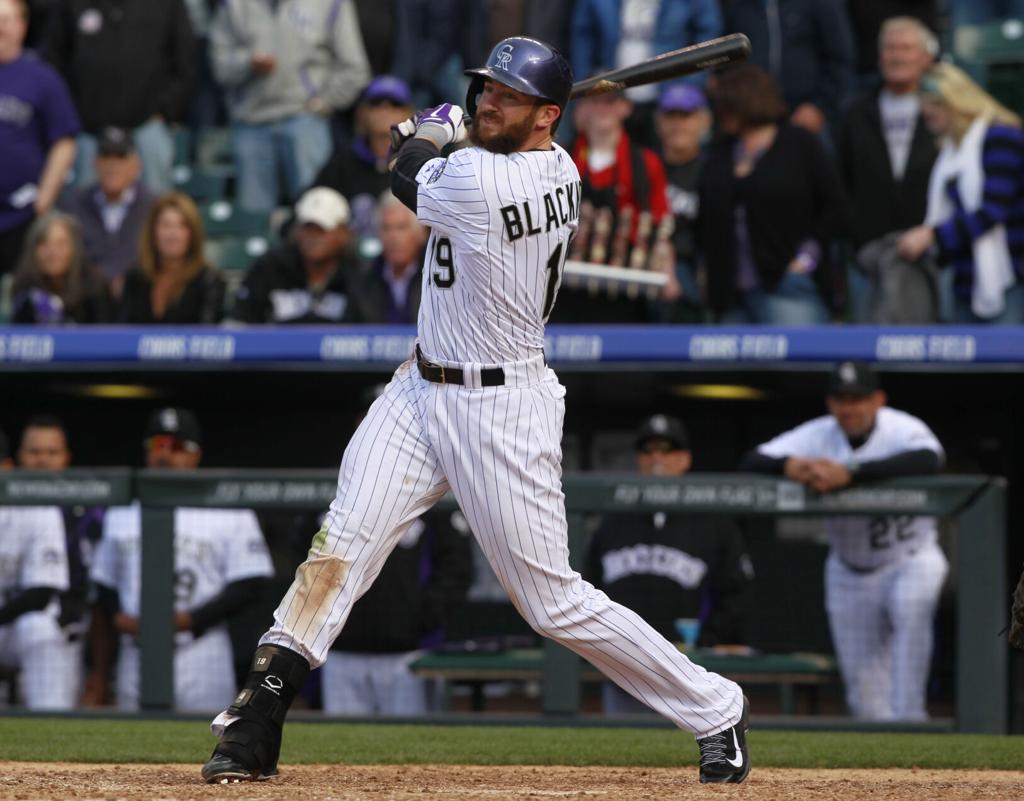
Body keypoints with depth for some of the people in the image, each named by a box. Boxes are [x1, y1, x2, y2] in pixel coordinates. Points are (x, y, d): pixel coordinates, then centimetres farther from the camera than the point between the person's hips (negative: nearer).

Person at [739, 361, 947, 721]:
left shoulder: (902, 429, -20)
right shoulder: (818, 436, -11)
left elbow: (929, 459, -44)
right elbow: (751, 462, -18)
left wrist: (851, 472, -52)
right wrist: (789, 465, -42)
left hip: (910, 560, -3)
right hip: (850, 574, 4)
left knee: (912, 605, -36)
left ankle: (906, 719, -35)